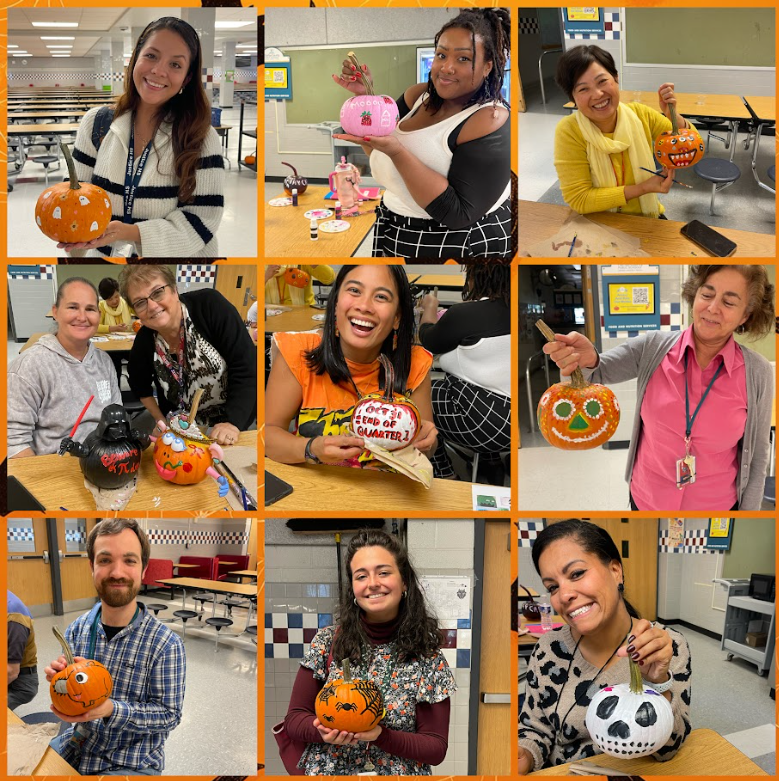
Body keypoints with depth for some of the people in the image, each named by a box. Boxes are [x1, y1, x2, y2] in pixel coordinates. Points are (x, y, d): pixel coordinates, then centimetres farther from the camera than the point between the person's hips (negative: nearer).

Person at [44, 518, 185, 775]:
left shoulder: (166, 645, -17)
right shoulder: (76, 630, -3)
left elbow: (169, 714, -13)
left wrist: (112, 709, -28)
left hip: (133, 763, -5)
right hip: (75, 747, 5)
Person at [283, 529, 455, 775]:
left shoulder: (428, 659, -4)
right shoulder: (327, 642, -1)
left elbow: (436, 749, -3)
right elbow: (294, 718, 3)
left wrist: (380, 736, -17)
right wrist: (326, 733, -16)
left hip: (398, 773, -1)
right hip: (328, 771, 1)